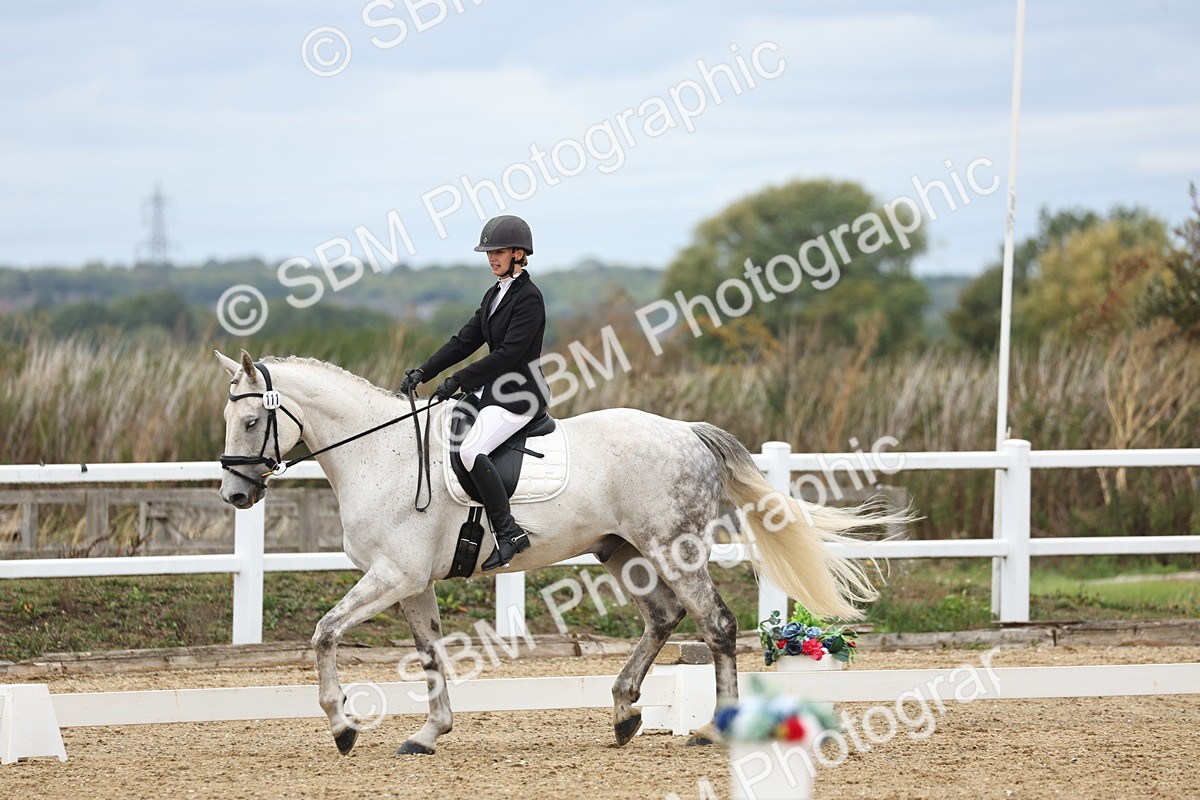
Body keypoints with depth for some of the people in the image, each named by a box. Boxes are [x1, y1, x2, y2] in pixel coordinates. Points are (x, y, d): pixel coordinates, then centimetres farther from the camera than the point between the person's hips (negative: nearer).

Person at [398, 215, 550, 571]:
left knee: (472, 451, -29)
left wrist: (459, 380, -20)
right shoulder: (495, 294, 15)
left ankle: (509, 533, -26)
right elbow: (465, 341, 13)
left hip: (520, 394, -10)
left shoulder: (529, 298, -14)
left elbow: (509, 352, -21)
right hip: (492, 390, 10)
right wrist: (423, 373, 3)